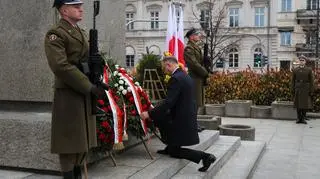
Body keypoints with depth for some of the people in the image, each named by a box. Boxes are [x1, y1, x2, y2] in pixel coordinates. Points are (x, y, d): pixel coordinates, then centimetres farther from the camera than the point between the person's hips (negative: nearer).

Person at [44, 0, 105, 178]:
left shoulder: (82, 33, 18)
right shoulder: (55, 34, -9)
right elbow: (61, 67, -20)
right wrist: (90, 86, -20)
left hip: (86, 94, 8)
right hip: (68, 95, -8)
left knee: (84, 138, 13)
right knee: (70, 140, -1)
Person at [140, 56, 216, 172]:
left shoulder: (175, 79, -20)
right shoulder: (185, 76, 9)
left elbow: (168, 102, -26)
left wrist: (149, 114, -20)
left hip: (181, 119, -10)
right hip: (187, 116, 10)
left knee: (174, 152, 3)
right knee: (160, 119, 25)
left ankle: (204, 156, -7)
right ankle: (170, 147, 31)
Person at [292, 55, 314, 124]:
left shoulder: (309, 70, 2)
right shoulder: (295, 70, 6)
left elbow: (311, 81, 1)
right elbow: (293, 81, 7)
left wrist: (311, 91, -4)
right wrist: (293, 90, 1)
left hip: (306, 89, -1)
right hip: (297, 89, 1)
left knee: (305, 104, 0)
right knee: (298, 104, 3)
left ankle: (303, 118, 10)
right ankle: (299, 118, 11)